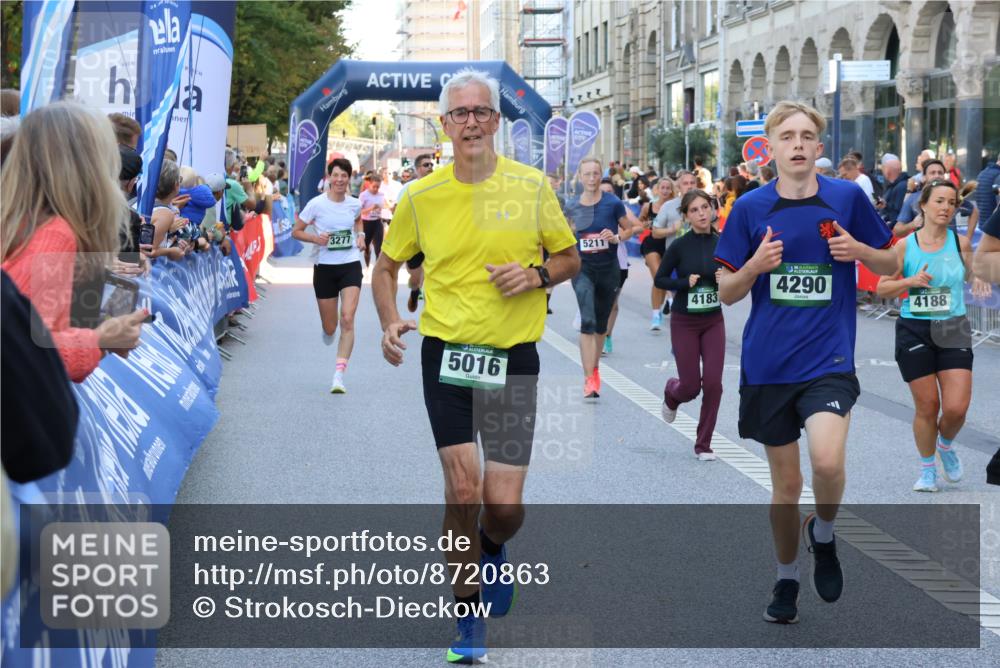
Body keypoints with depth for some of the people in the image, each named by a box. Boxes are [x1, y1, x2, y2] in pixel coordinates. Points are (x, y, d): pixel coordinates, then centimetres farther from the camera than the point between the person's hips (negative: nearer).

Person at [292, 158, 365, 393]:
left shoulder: (354, 204, 1)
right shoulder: (317, 204, -8)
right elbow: (296, 231, -1)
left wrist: (360, 235, 6)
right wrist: (315, 238, -18)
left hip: (350, 266, 1)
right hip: (325, 268, -1)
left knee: (347, 319, -17)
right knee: (329, 328, 8)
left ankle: (339, 375, -16)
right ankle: (328, 331, 49)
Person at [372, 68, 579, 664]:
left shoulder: (532, 186, -1)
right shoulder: (422, 196, 1)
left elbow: (570, 258, 9)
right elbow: (387, 266, 13)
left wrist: (536, 275, -12)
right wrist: (391, 320, -5)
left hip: (514, 357, 0)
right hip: (446, 352, 0)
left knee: (505, 504, -4)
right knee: (463, 490, -5)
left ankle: (492, 550, 35)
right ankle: (471, 620, 13)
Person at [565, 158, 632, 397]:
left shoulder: (613, 203, -7)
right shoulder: (572, 206, -1)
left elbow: (628, 229, 3)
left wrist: (617, 237, -16)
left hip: (609, 268, 1)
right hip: (583, 268, -1)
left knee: (601, 323, 15)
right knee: (588, 321, -16)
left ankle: (595, 368, 37)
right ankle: (589, 379, -20)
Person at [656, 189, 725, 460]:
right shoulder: (679, 247, -10)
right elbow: (660, 279, -2)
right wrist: (685, 282, -18)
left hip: (713, 321, 2)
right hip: (684, 323, -2)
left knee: (713, 383, -7)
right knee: (691, 385, 0)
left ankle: (703, 445, 8)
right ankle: (671, 393, 39)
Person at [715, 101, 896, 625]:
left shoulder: (847, 197, -1)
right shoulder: (750, 208, 1)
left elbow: (890, 265, 10)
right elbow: (726, 292, 5)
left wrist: (860, 251, -12)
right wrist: (755, 266, -16)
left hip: (828, 360, -2)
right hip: (766, 365, 2)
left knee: (827, 461, -24)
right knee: (785, 484, 10)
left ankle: (823, 534, 8)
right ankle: (786, 581, 31)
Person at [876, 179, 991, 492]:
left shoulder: (960, 243, 0)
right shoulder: (905, 246, -3)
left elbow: (972, 276, 17)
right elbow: (883, 288, 2)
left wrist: (979, 282, -6)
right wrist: (909, 281, -16)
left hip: (953, 330, 1)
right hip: (914, 331, -1)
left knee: (956, 408, -8)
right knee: (927, 406, 3)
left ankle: (946, 443, 27)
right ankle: (927, 468, 25)